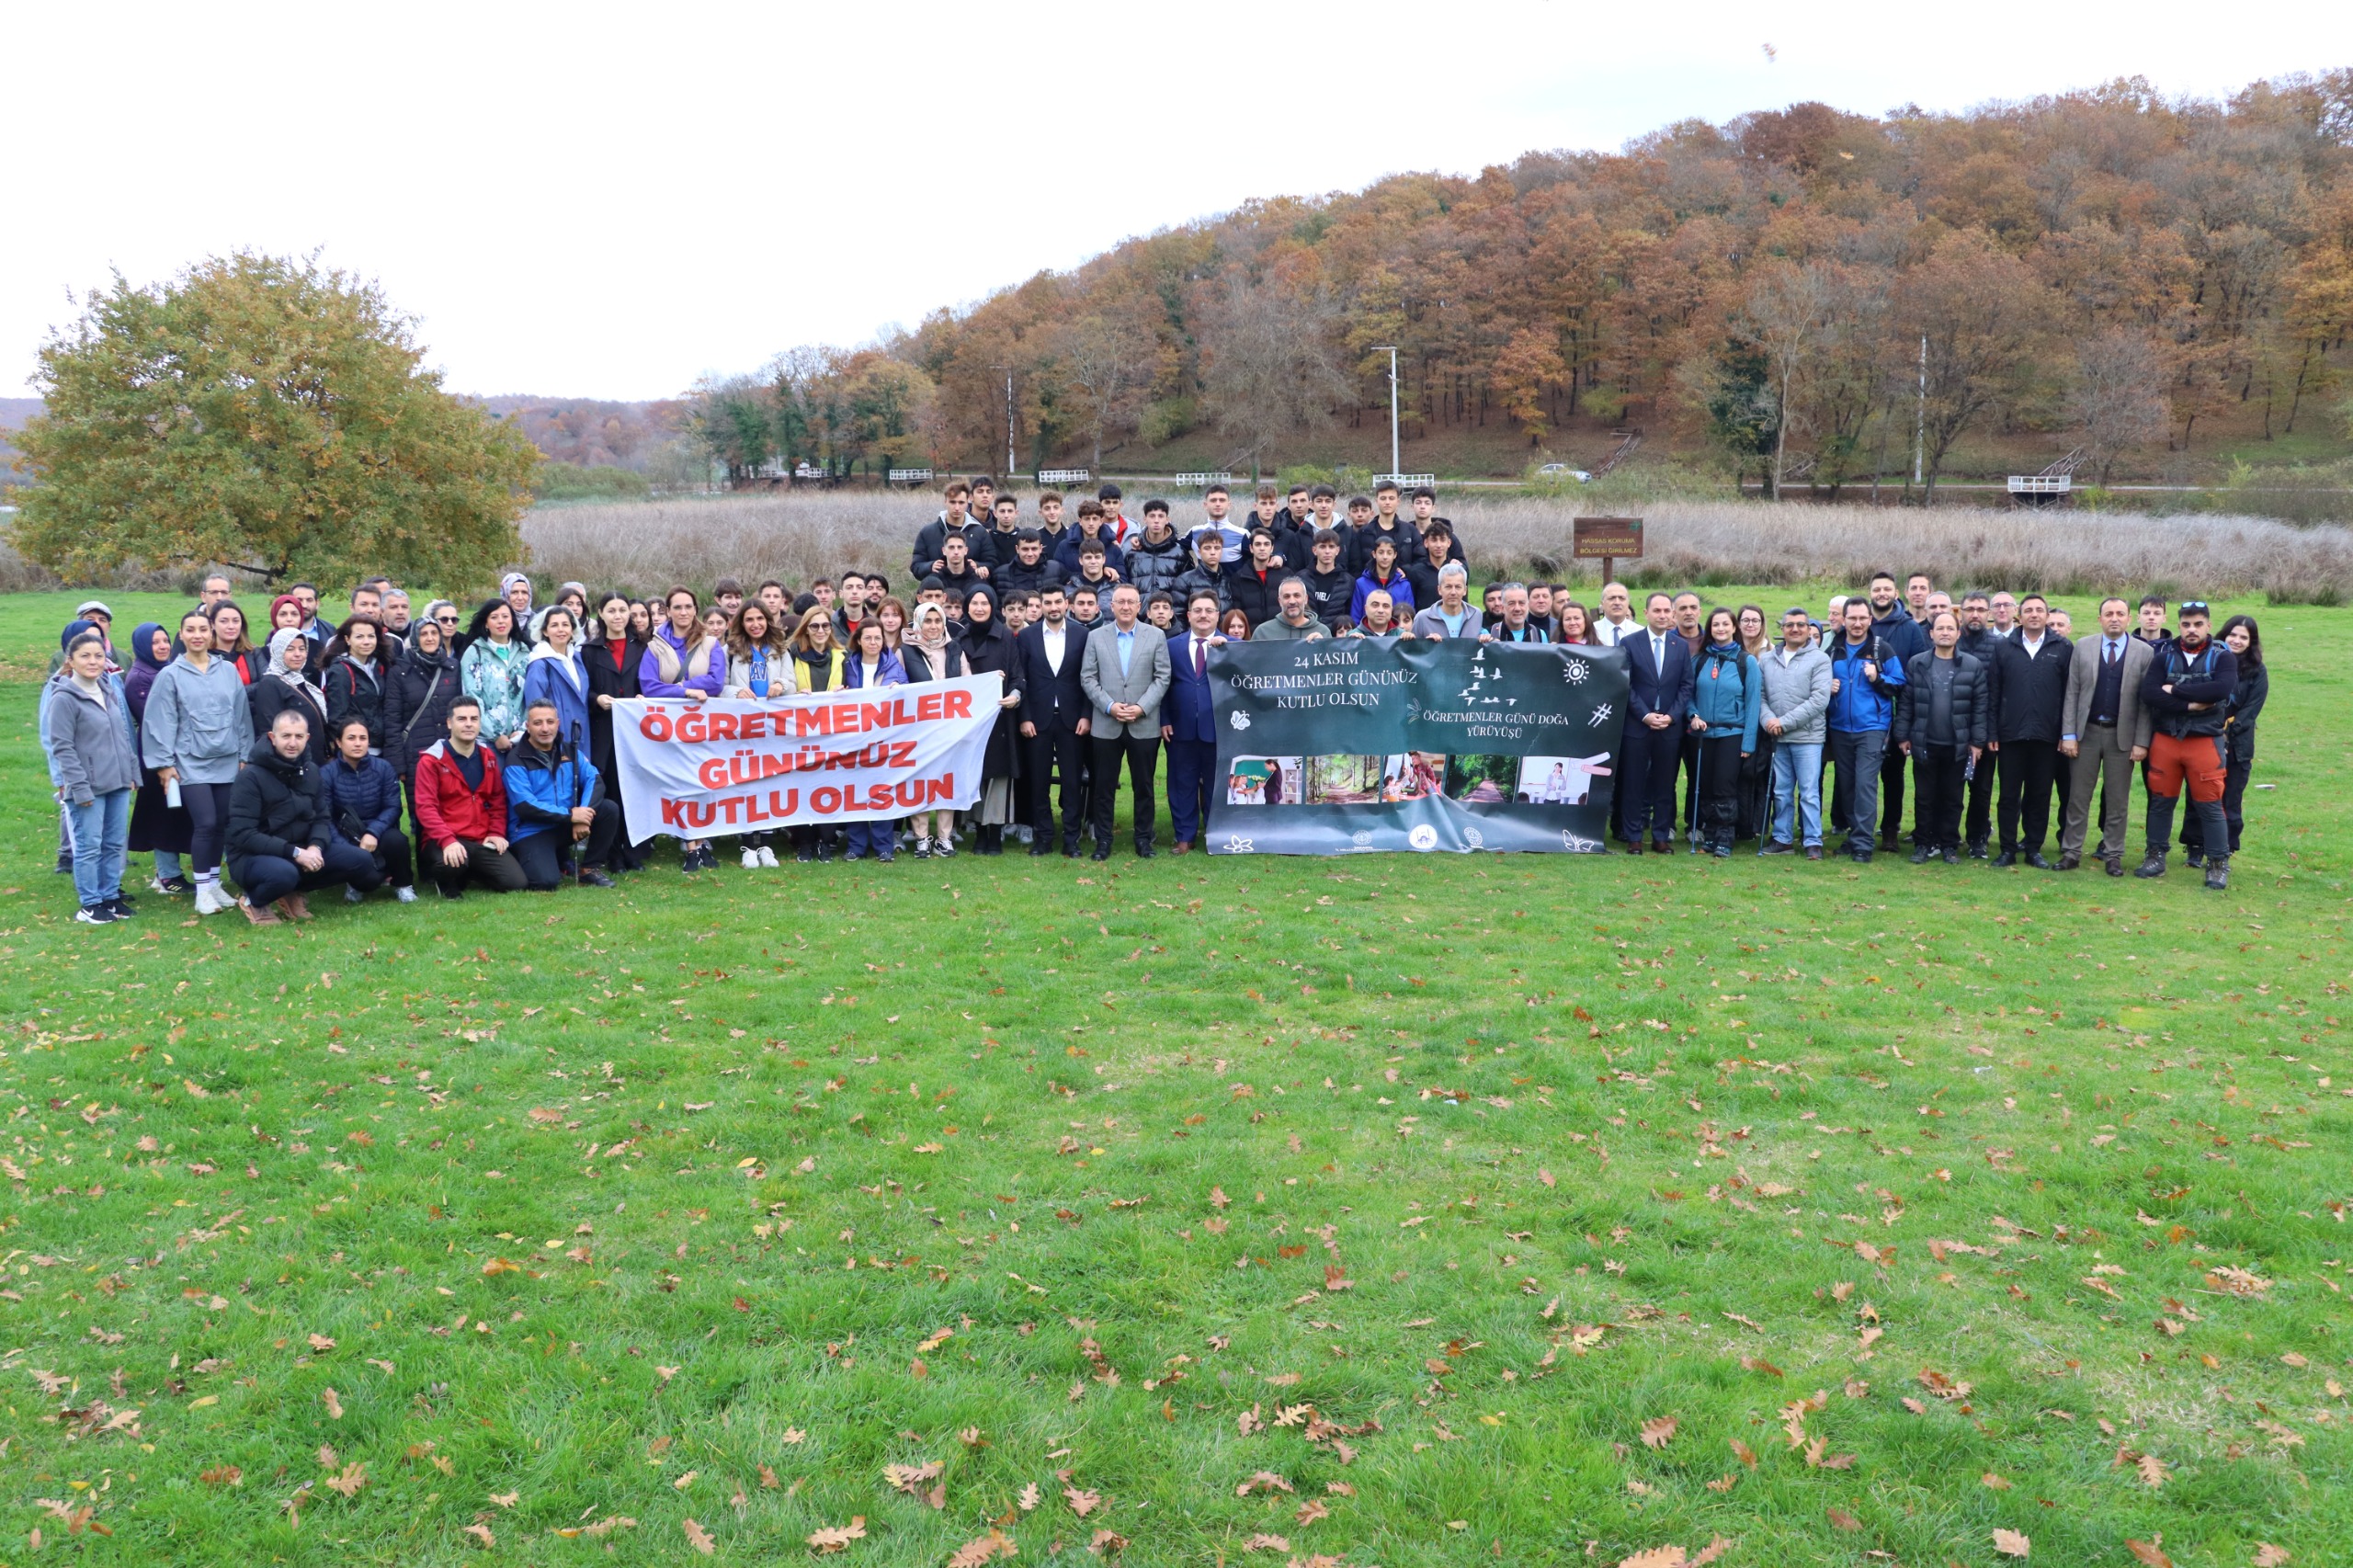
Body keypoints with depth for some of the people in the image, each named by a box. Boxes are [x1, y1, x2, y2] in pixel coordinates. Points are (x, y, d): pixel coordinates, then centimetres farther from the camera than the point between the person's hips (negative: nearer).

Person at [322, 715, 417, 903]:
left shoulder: (384, 768, -2)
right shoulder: (326, 774, -6)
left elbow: (393, 807, -6)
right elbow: (325, 818, -12)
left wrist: (373, 833, -25)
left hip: (378, 834, 1)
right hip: (347, 838, -1)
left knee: (395, 840, -35)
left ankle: (403, 885, -3)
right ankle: (358, 884, 8)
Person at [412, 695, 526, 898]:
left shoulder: (488, 756, 12)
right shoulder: (431, 760, -5)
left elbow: (498, 800, 17)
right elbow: (426, 807, -13)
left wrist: (497, 832, 1)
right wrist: (447, 840, -27)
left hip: (482, 841, 5)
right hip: (443, 841, -5)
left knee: (515, 883, -13)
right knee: (452, 863, -40)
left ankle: (469, 873, 17)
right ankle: (447, 883, 0)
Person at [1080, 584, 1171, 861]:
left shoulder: (1156, 636, 3)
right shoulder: (1096, 637, 5)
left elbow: (1162, 677, 0)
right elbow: (1087, 678, 2)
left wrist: (1142, 707, -11)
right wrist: (1109, 706, -11)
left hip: (1144, 724, 0)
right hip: (1106, 724, 0)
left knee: (1143, 785, 6)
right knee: (1104, 785, 4)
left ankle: (1144, 838, 17)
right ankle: (1103, 840, 13)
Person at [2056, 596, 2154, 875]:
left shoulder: (2145, 652, -1)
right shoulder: (2082, 648, 2)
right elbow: (2071, 693, 1)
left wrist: (2141, 742, -8)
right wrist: (2068, 735, -5)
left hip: (2122, 736, -1)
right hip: (2086, 731, 1)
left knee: (2117, 801, 6)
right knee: (2078, 797, 5)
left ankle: (2113, 855, 15)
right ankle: (2071, 852, 12)